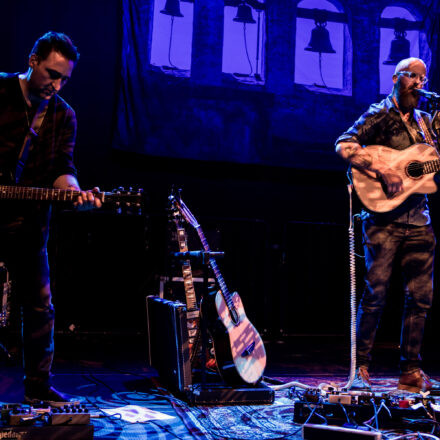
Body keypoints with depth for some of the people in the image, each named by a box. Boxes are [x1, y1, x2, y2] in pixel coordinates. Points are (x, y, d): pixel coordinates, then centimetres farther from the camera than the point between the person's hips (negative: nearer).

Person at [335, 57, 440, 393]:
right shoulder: (379, 115, -2)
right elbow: (345, 145, -16)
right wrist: (384, 170, -22)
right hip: (384, 219, -6)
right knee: (376, 294, -7)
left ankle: (411, 372, 15)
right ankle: (361, 369, 2)